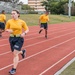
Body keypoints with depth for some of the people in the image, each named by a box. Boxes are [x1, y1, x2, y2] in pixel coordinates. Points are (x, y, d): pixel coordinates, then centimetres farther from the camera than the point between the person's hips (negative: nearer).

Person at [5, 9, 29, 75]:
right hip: (12, 38, 4)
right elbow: (6, 29, 9)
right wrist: (9, 30, -14)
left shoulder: (22, 22, -7)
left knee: (15, 54, -11)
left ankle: (14, 69, -1)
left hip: (19, 39, -3)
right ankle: (22, 52, 50)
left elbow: (27, 29, 3)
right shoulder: (9, 21, -4)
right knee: (14, 53, 15)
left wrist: (24, 33, -18)